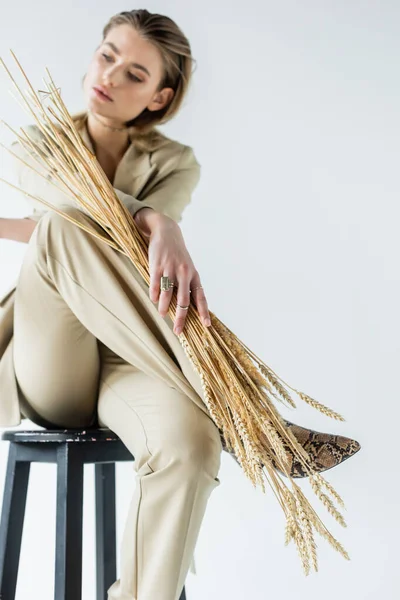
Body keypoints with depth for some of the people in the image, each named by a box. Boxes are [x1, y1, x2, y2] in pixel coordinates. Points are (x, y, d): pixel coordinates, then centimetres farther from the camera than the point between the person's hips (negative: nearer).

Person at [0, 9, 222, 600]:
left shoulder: (174, 164, 9)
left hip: (124, 362, 0)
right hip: (49, 370, 1)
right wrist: (159, 226, -35)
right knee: (61, 231, -32)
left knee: (190, 441, -37)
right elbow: (67, 203, -17)